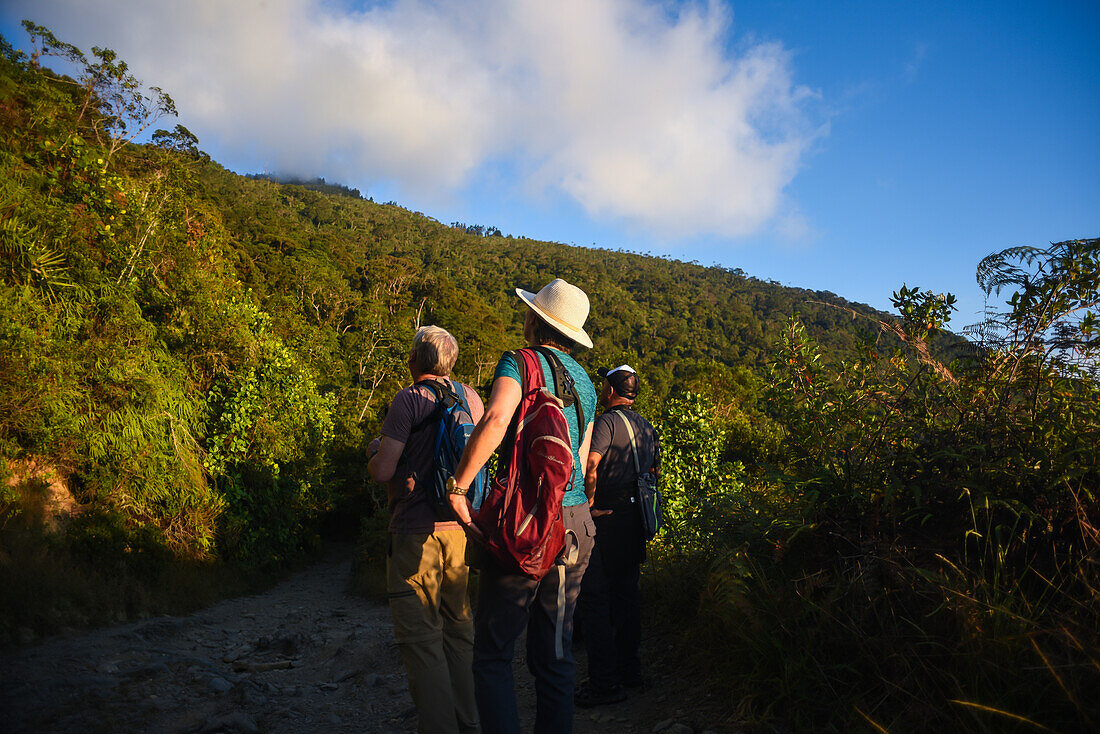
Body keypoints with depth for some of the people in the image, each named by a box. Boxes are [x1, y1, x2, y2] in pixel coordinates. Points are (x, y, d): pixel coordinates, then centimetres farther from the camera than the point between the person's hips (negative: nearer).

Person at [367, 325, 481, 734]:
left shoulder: (410, 399, -11)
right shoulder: (471, 397, 7)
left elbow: (382, 471, -15)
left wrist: (376, 452, 6)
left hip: (418, 531, -6)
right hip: (460, 525, 7)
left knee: (420, 634, 2)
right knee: (458, 627, 17)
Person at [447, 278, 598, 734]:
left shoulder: (520, 362, -5)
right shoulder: (584, 380, 16)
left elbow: (495, 420, -26)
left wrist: (457, 486, -19)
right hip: (576, 521, 7)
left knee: (493, 652, 5)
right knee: (555, 653, 15)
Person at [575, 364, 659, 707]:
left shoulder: (607, 422, -12)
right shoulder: (647, 427, 14)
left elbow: (589, 465, -25)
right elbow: (654, 470, 20)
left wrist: (589, 505, -15)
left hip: (606, 521, -8)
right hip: (636, 521, 8)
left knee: (594, 598, -3)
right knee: (626, 592, 17)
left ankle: (605, 681, -1)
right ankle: (630, 668, 26)